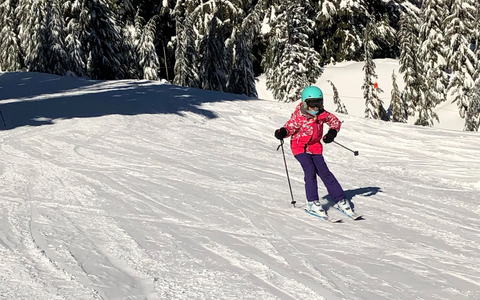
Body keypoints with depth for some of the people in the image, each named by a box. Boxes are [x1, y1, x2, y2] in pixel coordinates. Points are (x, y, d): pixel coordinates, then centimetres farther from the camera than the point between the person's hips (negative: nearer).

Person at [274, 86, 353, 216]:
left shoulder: (322, 114, -5)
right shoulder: (298, 116, -18)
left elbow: (335, 121, 9)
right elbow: (289, 127, -14)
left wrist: (332, 132, -9)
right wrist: (282, 132, -37)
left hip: (315, 147, 4)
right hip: (300, 147, -4)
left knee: (324, 172, 0)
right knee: (310, 170, -22)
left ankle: (340, 200, 7)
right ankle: (312, 202, -13)